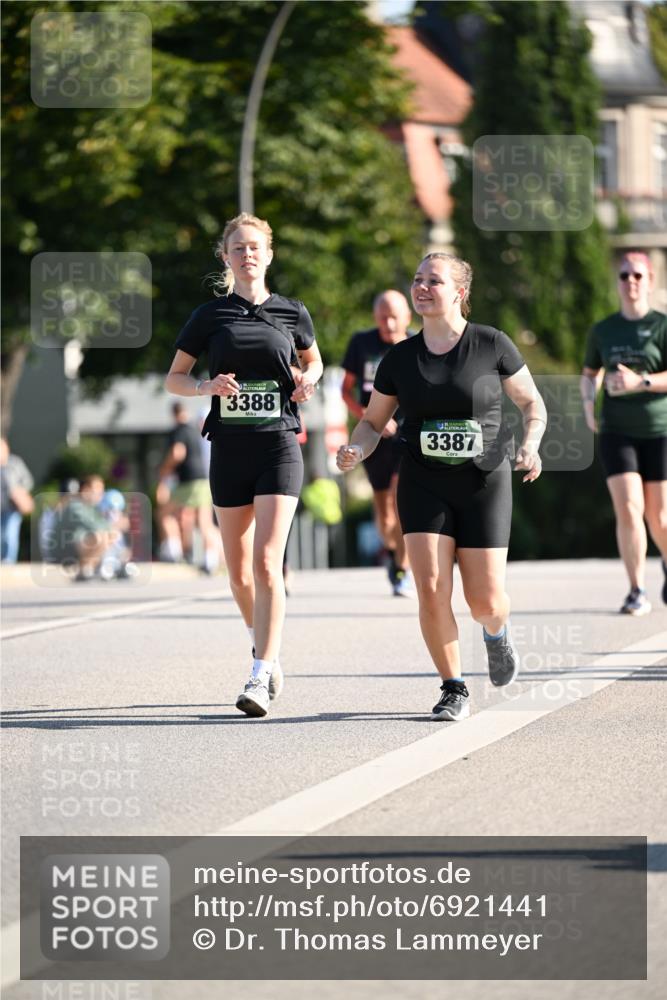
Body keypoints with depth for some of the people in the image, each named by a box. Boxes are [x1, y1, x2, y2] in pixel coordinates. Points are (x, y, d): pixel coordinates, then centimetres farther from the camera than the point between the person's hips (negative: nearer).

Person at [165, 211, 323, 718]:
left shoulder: (292, 312, 5)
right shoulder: (210, 315, 4)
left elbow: (313, 359, 23)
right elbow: (174, 378, 9)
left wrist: (308, 380, 0)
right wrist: (208, 386, -11)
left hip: (280, 445, -2)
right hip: (229, 448, 2)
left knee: (267, 562, -15)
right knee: (239, 570, 8)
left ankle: (261, 676, -18)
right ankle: (267, 650, 33)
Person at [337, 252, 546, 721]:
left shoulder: (493, 345, -4)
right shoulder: (400, 359, 2)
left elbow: (532, 404, 5)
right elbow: (373, 422, 11)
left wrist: (530, 445, -14)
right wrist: (356, 450, -11)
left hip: (484, 484, -2)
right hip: (424, 485, 2)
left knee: (485, 601, -3)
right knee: (432, 592, -12)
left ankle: (497, 634, 34)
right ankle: (454, 691, 3)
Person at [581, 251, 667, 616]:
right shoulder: (602, 330, 8)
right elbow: (590, 373, 22)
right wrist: (588, 401, 2)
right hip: (616, 433, 2)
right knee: (628, 510, -14)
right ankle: (637, 592, -9)